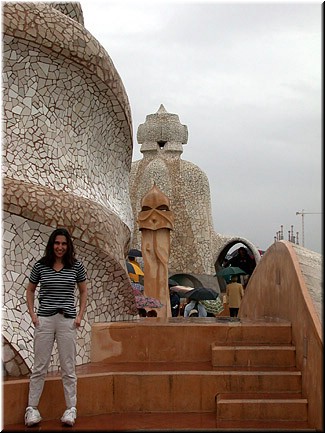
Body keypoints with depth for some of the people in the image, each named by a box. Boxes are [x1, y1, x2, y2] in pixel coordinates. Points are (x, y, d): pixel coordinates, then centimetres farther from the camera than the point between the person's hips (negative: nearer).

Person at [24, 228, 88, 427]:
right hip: (44, 319, 0)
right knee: (40, 367, 4)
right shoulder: (40, 266, 3)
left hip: (68, 320, 0)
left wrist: (80, 316, 2)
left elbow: (83, 292, 12)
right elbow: (30, 291, 14)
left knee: (68, 368, 4)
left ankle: (71, 409, 12)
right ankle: (32, 408, 12)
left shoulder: (77, 266, 3)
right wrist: (32, 314, 3)